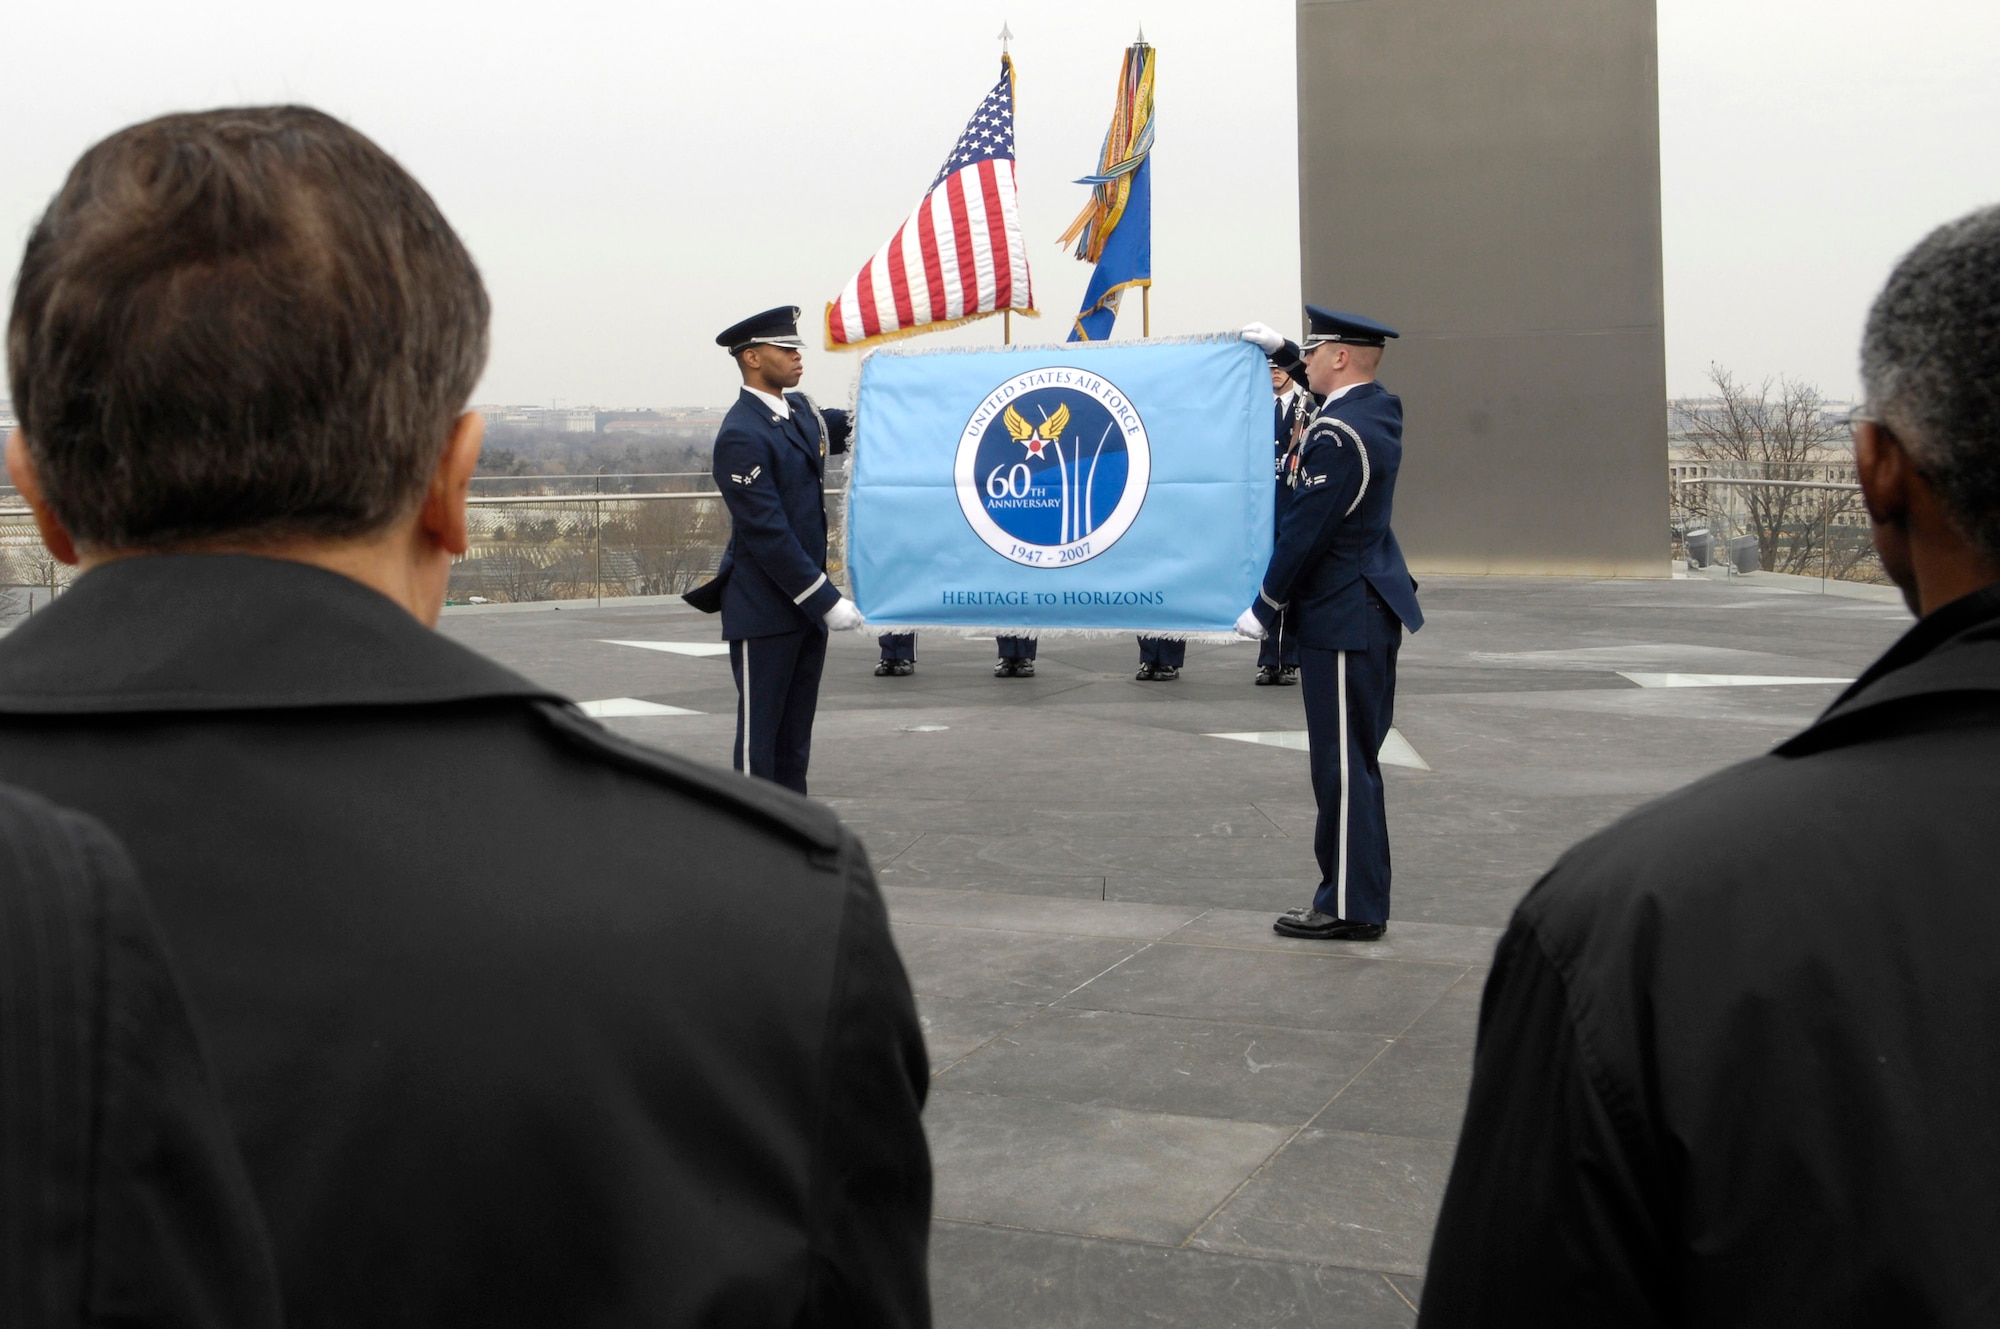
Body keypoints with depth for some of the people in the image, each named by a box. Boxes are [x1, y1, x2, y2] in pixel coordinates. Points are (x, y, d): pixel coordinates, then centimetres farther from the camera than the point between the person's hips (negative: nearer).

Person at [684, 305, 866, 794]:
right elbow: (767, 533, -20)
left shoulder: (801, 410, 9)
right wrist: (826, 599, -20)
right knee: (759, 736, -1)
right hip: (764, 611, -8)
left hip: (805, 606, 8)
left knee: (795, 736, 14)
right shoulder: (741, 435, -17)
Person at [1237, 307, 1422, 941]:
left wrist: (1265, 608, -10)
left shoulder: (1336, 436, -21)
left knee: (1344, 764, -3)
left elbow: (1305, 531, -19)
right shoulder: (1381, 406, 8)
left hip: (1344, 620, -10)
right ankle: (1358, 895, 23)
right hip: (1371, 607, 10)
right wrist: (1283, 353, 33)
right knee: (1355, 761, 15)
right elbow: (1333, 392, 33)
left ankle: (1350, 907, 3)